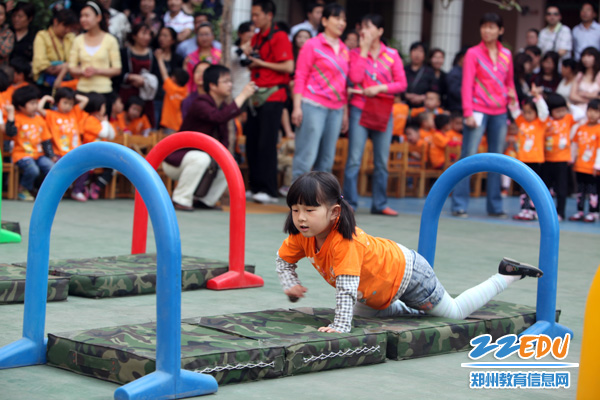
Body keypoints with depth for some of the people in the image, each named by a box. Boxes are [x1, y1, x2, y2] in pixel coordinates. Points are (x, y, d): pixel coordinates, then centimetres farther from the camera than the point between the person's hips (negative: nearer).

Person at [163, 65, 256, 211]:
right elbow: (220, 117, -43)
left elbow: (224, 138, 5)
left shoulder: (223, 106, 5)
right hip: (174, 162, -9)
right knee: (201, 158, -35)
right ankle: (180, 200, -22)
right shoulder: (200, 105, -23)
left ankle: (205, 201, 8)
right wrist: (243, 95, -36)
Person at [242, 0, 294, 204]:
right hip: (257, 95, 8)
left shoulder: (279, 37, -8)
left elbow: (288, 67, -17)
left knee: (266, 143, -10)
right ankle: (255, 187, 13)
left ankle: (269, 190, -7)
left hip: (272, 96, -8)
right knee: (252, 143, 7)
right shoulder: (256, 38, 16)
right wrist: (248, 55, 4)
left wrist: (261, 63, -12)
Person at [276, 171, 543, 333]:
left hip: (407, 273, -8)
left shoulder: (345, 241, -41)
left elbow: (346, 285, -47)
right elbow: (284, 260, 0)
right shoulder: (302, 236, -17)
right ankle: (416, 308, 41)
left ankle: (507, 275, 26)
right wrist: (291, 285, -18)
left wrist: (341, 325, -51)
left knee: (455, 312, 11)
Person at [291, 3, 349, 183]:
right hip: (313, 106, -6)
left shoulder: (344, 50, 14)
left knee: (327, 159, 6)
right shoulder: (312, 45, 0)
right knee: (307, 155, -9)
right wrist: (297, 107, -9)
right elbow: (300, 77, -2)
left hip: (336, 109, 6)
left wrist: (345, 113, 15)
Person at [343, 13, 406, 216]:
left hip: (383, 112, 2)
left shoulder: (392, 55, 6)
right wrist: (364, 51, -9)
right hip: (360, 110, -2)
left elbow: (402, 84, 1)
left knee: (382, 161, 5)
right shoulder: (356, 53, 4)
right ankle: (349, 202, -3)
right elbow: (355, 78, -13)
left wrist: (380, 88, -13)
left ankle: (380, 204, 12)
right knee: (354, 159, -6)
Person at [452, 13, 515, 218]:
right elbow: (467, 84, -4)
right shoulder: (473, 53, 1)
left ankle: (495, 206, 12)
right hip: (478, 111, -4)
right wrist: (468, 113, -12)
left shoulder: (506, 55, 12)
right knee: (468, 157, -6)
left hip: (500, 114, 4)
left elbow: (510, 84, 17)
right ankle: (459, 205, -3)